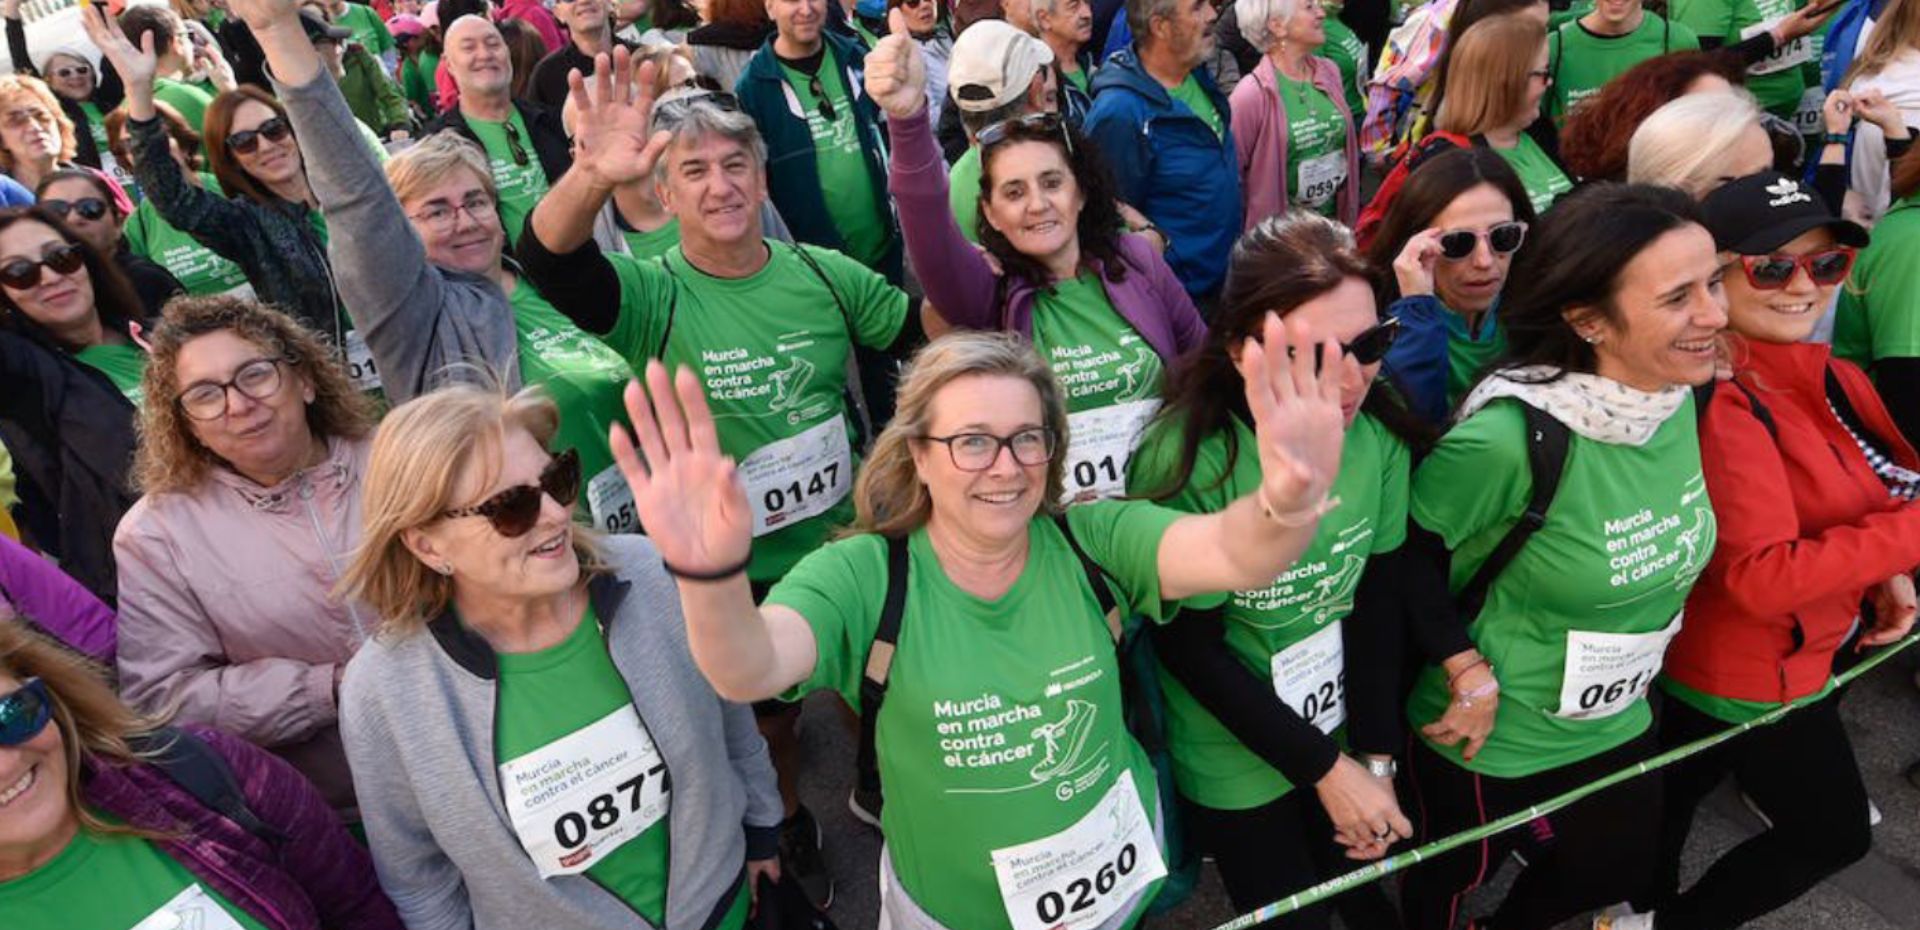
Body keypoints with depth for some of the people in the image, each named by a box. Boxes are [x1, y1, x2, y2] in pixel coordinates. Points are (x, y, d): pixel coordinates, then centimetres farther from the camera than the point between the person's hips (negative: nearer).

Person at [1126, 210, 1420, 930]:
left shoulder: (1379, 431, -15)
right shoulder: (1189, 460, -29)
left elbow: (1377, 599, -4)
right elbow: (1189, 649, -20)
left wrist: (1376, 758, -5)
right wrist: (1325, 769, -15)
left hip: (1344, 727, 5)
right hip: (1236, 761, -4)